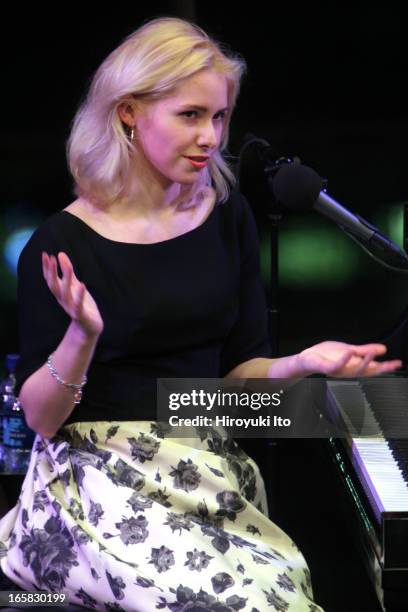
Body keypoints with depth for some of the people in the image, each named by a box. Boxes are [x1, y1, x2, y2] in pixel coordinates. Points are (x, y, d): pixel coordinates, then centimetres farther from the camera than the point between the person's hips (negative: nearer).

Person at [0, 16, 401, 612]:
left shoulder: (228, 217, 5)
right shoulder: (62, 245, -8)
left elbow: (236, 371, 10)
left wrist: (300, 364, -12)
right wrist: (82, 336, -25)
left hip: (207, 471, 5)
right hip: (101, 481, -5)